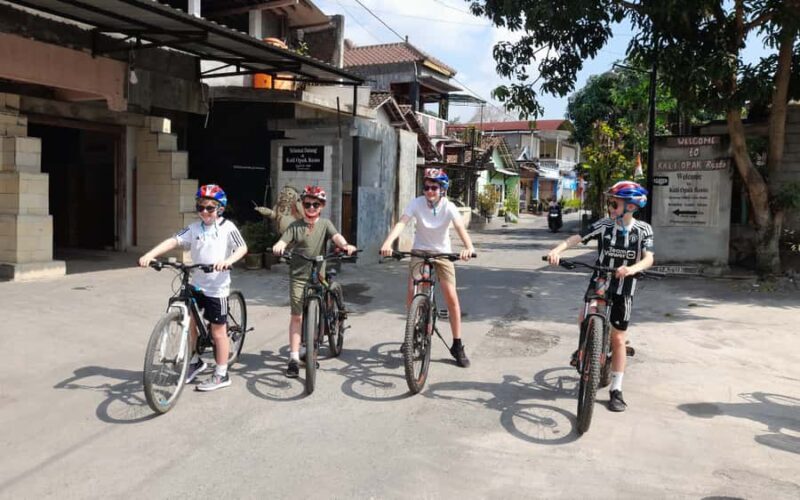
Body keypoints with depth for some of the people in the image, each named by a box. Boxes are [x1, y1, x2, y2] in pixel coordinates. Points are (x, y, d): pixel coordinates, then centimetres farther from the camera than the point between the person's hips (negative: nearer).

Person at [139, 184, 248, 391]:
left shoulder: (227, 227, -8)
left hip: (217, 287, -5)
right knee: (189, 322, 12)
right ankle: (195, 361, 36)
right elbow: (173, 241, -7)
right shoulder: (194, 228, 2)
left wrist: (228, 261, -34)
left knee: (218, 331, 4)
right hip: (196, 284, 5)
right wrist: (150, 254, -21)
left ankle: (221, 375, 17)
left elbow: (242, 248, -14)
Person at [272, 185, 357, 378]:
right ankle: (294, 357, -2)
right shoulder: (295, 226, 3)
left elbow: (336, 236, -15)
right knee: (296, 316, -6)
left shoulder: (325, 224, 3)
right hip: (298, 275, -1)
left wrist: (345, 245, -37)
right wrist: (278, 246, -36)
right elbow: (284, 240, -11)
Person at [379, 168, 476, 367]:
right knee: (412, 293, -12)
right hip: (420, 251, 1)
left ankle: (457, 345, 4)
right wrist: (387, 242, -46)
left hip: (442, 253, 0)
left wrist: (469, 247, -52)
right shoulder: (417, 203, -15)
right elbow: (401, 223, -27)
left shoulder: (448, 207, -16)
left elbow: (460, 227, -31)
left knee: (452, 297, -9)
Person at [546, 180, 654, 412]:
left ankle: (616, 390, 14)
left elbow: (648, 258, -19)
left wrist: (632, 269, -40)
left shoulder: (643, 230, -8)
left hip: (623, 288, 0)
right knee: (584, 318, -22)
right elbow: (576, 238, -17)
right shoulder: (604, 225, -9)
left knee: (618, 339, 3)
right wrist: (557, 250, -36)